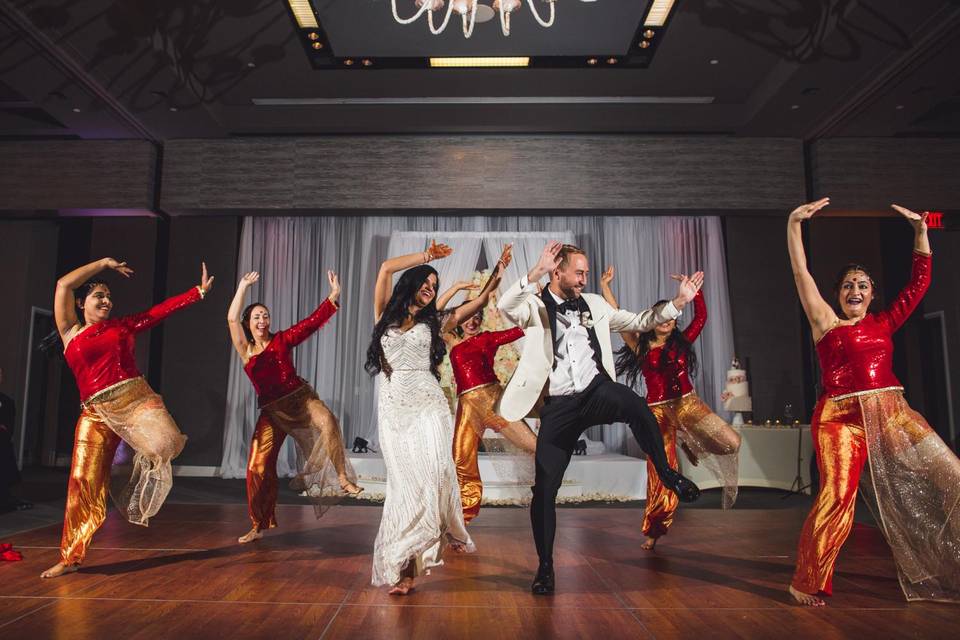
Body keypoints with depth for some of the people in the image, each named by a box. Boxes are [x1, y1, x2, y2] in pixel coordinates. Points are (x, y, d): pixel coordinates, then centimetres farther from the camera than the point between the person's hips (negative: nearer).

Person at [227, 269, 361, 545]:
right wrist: (243, 286, -7)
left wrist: (333, 296, -16)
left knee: (327, 421, -35)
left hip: (300, 397, -2)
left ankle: (343, 478, -27)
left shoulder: (282, 339, 3)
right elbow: (232, 319, -8)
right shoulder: (245, 350, 6)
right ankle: (259, 526, 16)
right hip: (272, 411, 2)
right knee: (258, 467, 0)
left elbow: (311, 322, -7)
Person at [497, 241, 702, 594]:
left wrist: (677, 302, 7)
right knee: (545, 487, -2)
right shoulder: (535, 307, 0)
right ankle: (545, 566, 17)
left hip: (597, 390, 2)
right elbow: (504, 305, -21)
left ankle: (666, 472, -10)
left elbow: (638, 321, 18)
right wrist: (537, 271, -32)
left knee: (634, 404, -34)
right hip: (558, 405, -1)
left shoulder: (594, 304, 12)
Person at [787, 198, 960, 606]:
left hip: (892, 414, 5)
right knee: (837, 496, -15)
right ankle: (806, 584, -1)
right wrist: (794, 223, -6)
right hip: (841, 419, -5)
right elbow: (801, 273, 0)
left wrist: (920, 229, 16)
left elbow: (920, 282, 19)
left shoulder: (884, 323, 17)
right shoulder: (826, 322, 7)